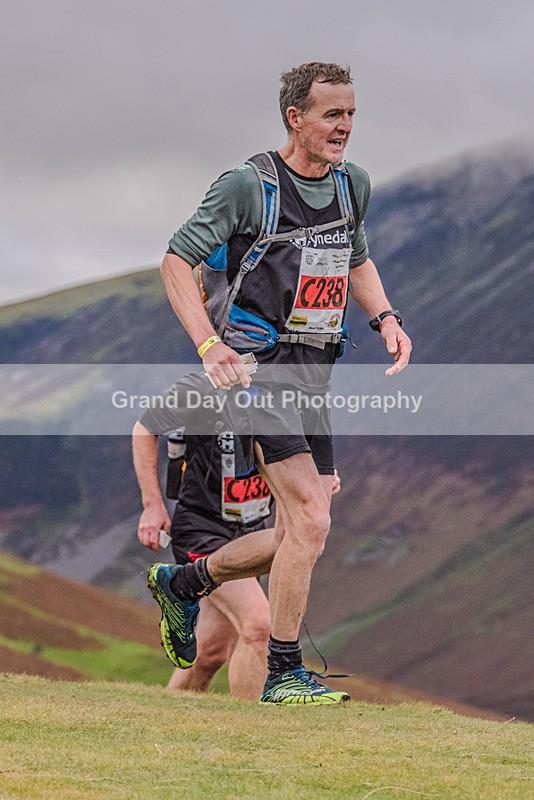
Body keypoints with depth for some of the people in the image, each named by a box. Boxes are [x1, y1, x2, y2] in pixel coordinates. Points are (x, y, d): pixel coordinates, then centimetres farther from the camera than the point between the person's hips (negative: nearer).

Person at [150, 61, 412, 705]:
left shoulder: (354, 184, 10)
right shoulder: (248, 186, -10)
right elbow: (177, 261, -7)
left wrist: (385, 318, 9)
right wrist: (209, 345, -18)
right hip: (260, 367, -8)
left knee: (296, 540, 10)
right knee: (311, 521, -17)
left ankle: (181, 583, 33)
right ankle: (283, 674, -6)